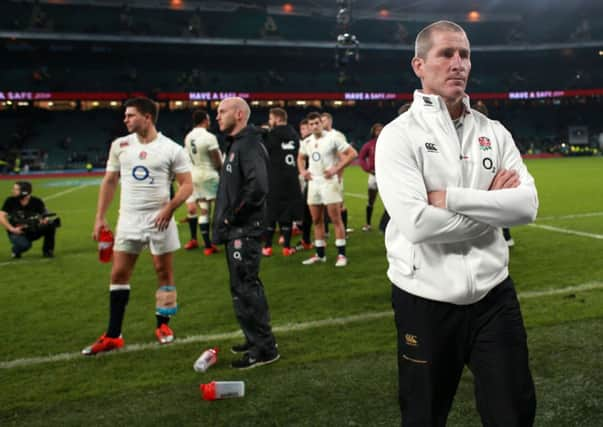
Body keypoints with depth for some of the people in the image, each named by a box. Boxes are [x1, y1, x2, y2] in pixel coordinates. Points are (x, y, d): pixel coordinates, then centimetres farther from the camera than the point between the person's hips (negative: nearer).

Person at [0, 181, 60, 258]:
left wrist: (45, 220, -35)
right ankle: (16, 251, 5)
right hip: (17, 232, -2)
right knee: (25, 245, -34)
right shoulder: (10, 201, -11)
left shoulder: (36, 202, -9)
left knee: (50, 224, -23)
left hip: (33, 231, 2)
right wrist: (12, 229, -24)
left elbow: (45, 216, -10)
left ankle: (47, 251, -5)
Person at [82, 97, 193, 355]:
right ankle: (112, 336, 12)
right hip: (128, 219, 3)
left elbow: (187, 185, -5)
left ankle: (163, 325, 23)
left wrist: (169, 208, -19)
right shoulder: (120, 145, 5)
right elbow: (109, 182, 10)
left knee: (164, 271, 5)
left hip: (159, 219, -3)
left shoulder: (172, 149, -6)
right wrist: (100, 218, 5)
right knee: (118, 274, 3)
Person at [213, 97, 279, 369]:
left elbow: (257, 187, -27)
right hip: (235, 229, 10)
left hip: (245, 230, -10)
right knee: (243, 287, 16)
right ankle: (256, 340, 27)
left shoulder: (249, 145, -15)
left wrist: (233, 216, -18)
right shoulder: (235, 144, 16)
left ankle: (263, 349, 3)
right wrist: (226, 218, 12)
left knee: (245, 288, -6)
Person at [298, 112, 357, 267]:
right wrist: (302, 171, 8)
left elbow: (352, 153, -10)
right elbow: (301, 158, 28)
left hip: (329, 182, -6)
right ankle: (320, 254, 20)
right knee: (317, 221, 11)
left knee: (336, 219, -5)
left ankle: (341, 254, 1)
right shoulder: (306, 142, 10)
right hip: (313, 183, 6)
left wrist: (336, 169, -16)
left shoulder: (332, 138, -8)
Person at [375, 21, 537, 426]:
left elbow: (527, 205, -7)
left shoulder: (494, 132, 5)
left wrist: (451, 198, -17)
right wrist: (490, 203, -11)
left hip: (494, 295, 4)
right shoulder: (399, 135, -9)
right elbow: (416, 223, -22)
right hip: (426, 301, -3)